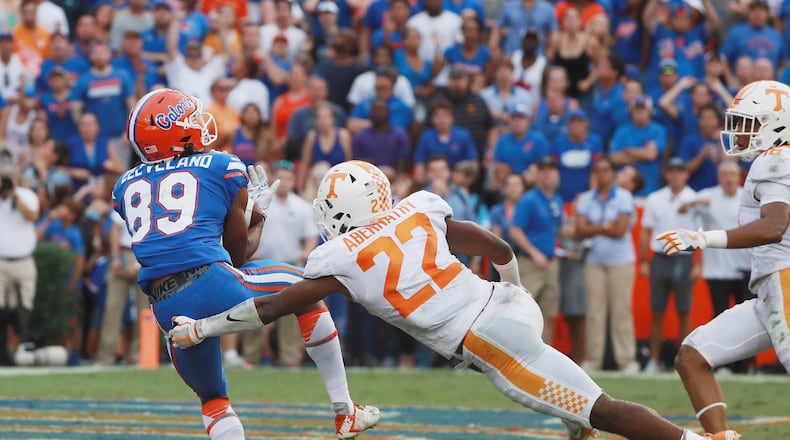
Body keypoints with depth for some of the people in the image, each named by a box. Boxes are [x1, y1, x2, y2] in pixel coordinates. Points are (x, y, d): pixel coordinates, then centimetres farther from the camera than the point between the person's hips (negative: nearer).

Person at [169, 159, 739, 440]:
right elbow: (499, 249, 14)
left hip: (486, 339, -7)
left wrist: (200, 328, 18)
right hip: (508, 305, 7)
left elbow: (273, 308, 7)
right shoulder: (421, 210, 11)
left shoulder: (340, 260, -1)